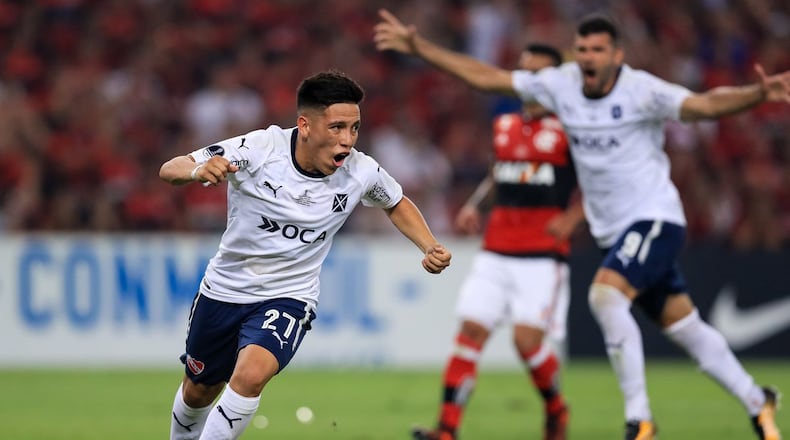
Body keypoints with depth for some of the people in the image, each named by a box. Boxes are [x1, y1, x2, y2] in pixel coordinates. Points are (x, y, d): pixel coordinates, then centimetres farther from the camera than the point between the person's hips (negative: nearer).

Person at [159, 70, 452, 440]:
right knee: (198, 391, 19)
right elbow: (169, 170, -22)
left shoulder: (361, 173, -15)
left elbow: (396, 204, 10)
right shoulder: (259, 149, -24)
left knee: (251, 375, -29)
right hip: (226, 286, 1)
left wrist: (431, 247, -6)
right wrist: (198, 170, -46)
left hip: (289, 296, -1)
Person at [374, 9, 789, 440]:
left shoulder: (640, 90, -15)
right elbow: (485, 76, 7)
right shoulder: (561, 85, 1)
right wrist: (418, 47, 5)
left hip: (654, 217, -6)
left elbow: (705, 104, -28)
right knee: (684, 326, 9)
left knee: (605, 295, -26)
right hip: (613, 229, 6)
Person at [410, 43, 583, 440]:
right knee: (471, 332, -5)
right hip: (495, 253, 5)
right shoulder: (503, 126, 14)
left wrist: (572, 217, -11)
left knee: (527, 340, -13)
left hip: (543, 254, -5)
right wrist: (472, 205, 13)